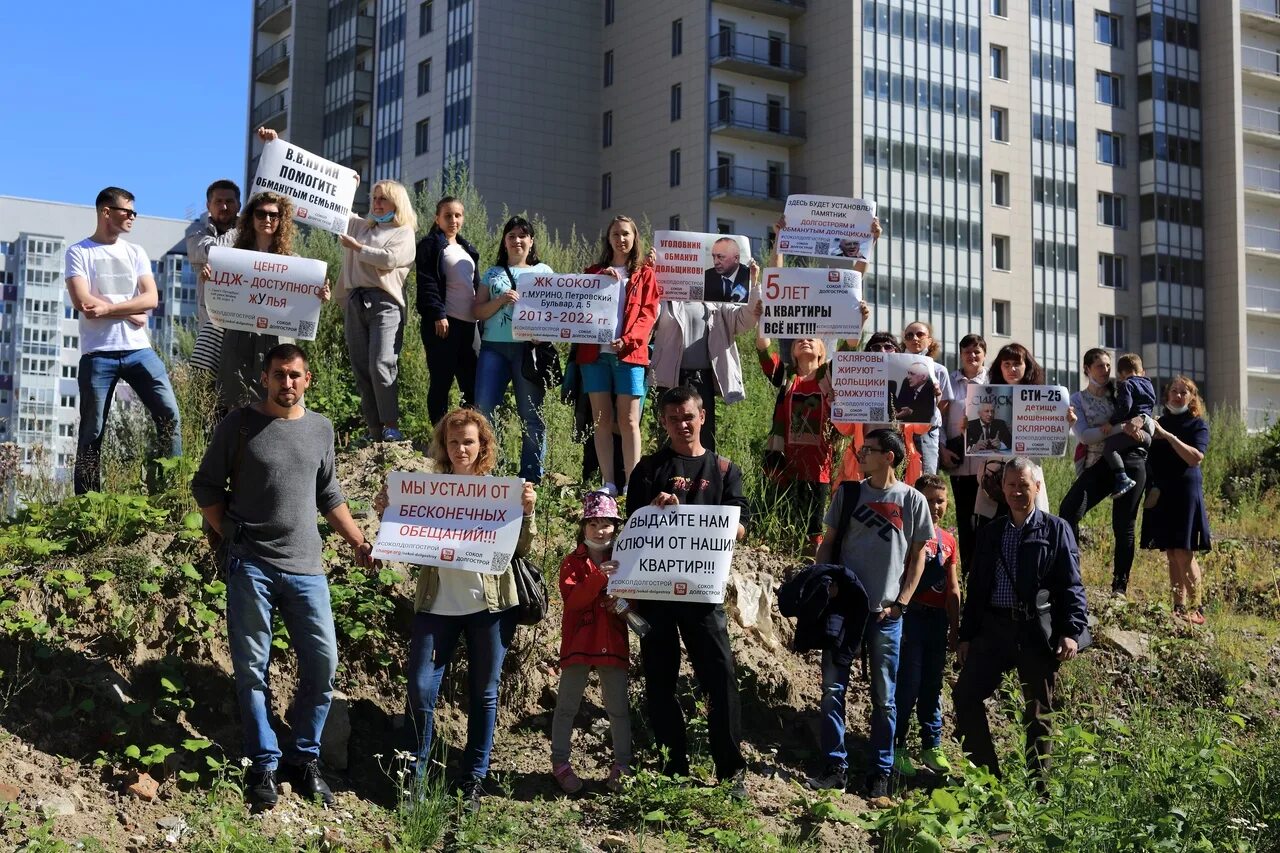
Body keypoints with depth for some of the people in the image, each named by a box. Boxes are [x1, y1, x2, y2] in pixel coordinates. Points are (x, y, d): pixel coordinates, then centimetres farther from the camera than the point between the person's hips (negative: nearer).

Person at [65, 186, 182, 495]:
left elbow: (150, 298, 1)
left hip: (138, 350, 4)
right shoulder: (79, 253, 1)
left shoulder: (135, 252, 13)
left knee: (169, 414, -6)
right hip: (97, 355, -4)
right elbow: (83, 303, -12)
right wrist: (130, 312, -5)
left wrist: (108, 308, -11)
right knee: (92, 432, 0)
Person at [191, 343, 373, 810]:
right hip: (250, 565, -3)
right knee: (252, 668, 1)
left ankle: (305, 758, 17)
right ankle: (263, 764, 12)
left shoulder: (320, 428, 11)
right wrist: (231, 537, -3)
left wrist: (357, 541, 13)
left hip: (306, 566, 3)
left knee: (323, 662, 1)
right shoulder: (238, 425, 0)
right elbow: (206, 487, 5)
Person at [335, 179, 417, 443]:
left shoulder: (404, 232, 6)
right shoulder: (360, 226, 23)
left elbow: (389, 259, -10)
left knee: (381, 366, -19)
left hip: (385, 303, -6)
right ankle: (374, 431, 2)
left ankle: (391, 428, -15)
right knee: (361, 369, 1)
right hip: (355, 302, 6)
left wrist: (357, 248, -1)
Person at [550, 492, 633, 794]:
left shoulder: (622, 563, 10)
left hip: (613, 643, 3)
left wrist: (623, 604, -8)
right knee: (567, 705, 2)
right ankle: (560, 763, 9)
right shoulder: (573, 562, 1)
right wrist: (598, 577, -28)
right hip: (578, 642, -2)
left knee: (619, 708, 6)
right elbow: (572, 599, -15)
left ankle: (622, 766, 14)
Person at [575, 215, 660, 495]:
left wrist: (628, 340, -14)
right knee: (602, 419, 0)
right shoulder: (594, 272, 19)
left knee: (628, 420, -7)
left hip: (629, 354, -2)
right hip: (595, 352, 3)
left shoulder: (645, 274, 12)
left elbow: (648, 313, 2)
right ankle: (608, 483, 1)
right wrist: (600, 279, -6)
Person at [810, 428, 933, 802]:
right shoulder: (848, 494, 6)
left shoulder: (912, 500, 0)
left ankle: (880, 774, 13)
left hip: (885, 614, -2)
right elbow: (827, 544, 10)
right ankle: (836, 767, 8)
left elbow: (918, 556, 4)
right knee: (832, 689, 1)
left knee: (884, 697, 5)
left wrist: (900, 603, -4)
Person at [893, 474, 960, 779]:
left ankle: (931, 747, 20)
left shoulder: (948, 540, 12)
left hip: (938, 620, 6)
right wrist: (897, 620, -15)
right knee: (907, 685, -5)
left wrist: (955, 628, 13)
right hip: (911, 617, -6)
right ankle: (896, 748, 4)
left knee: (932, 685, 11)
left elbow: (953, 589, 16)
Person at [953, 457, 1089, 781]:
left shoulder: (1056, 529, 3)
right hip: (993, 627, 4)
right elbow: (976, 587, 17)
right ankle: (986, 772, 8)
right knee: (965, 695, -4)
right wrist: (966, 635, 13)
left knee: (1038, 710, 4)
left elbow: (1071, 585, -2)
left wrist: (1072, 631, -12)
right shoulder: (989, 534, 16)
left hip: (1038, 630, -4)